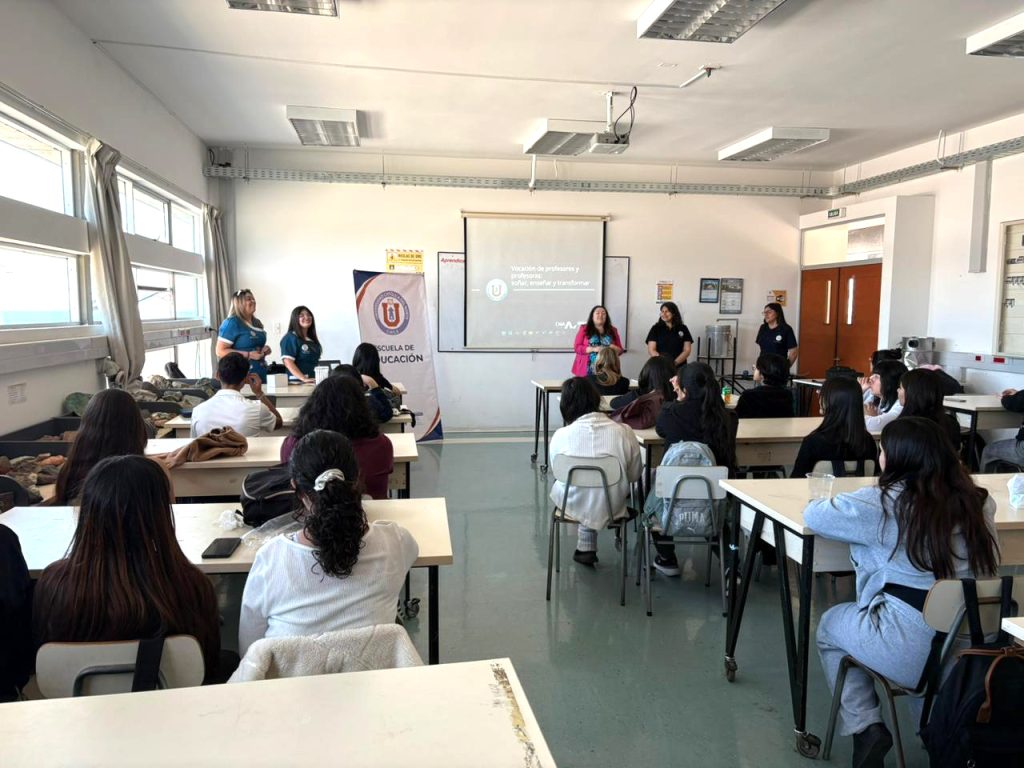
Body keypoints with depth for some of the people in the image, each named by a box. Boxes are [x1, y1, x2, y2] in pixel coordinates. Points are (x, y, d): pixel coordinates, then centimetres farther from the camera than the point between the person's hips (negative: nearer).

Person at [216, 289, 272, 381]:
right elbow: (220, 351, -14)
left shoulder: (257, 323, 15)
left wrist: (265, 349, 6)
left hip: (260, 374, 7)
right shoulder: (231, 323, -9)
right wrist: (249, 355, -19)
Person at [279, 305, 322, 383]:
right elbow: (288, 362, -13)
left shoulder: (312, 339, 17)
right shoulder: (290, 338, -3)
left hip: (314, 381, 6)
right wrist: (304, 379, -21)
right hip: (298, 381, -6)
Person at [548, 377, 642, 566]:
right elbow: (634, 475, -1)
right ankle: (586, 549, 38)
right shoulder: (624, 432, -15)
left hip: (574, 506, 0)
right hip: (611, 507, 0)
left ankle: (586, 548, 38)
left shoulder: (560, 436, -16)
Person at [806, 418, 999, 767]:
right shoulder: (978, 501, 3)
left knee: (830, 625, 22)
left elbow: (813, 515, -5)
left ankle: (865, 727, 12)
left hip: (911, 650, -5)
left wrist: (853, 510, 16)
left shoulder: (884, 502, -13)